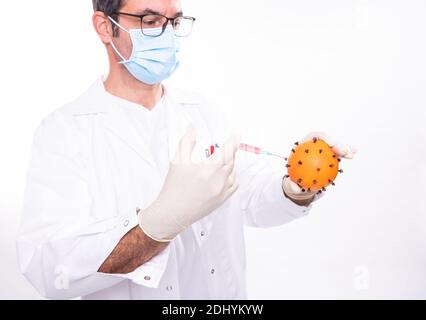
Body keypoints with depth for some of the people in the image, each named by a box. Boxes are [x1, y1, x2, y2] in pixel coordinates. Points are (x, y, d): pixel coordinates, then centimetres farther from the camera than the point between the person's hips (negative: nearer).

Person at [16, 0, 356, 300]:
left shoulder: (200, 111, -2)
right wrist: (166, 218, -40)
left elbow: (252, 198, -4)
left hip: (226, 291, 4)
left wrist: (297, 188, -24)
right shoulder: (64, 130, -16)